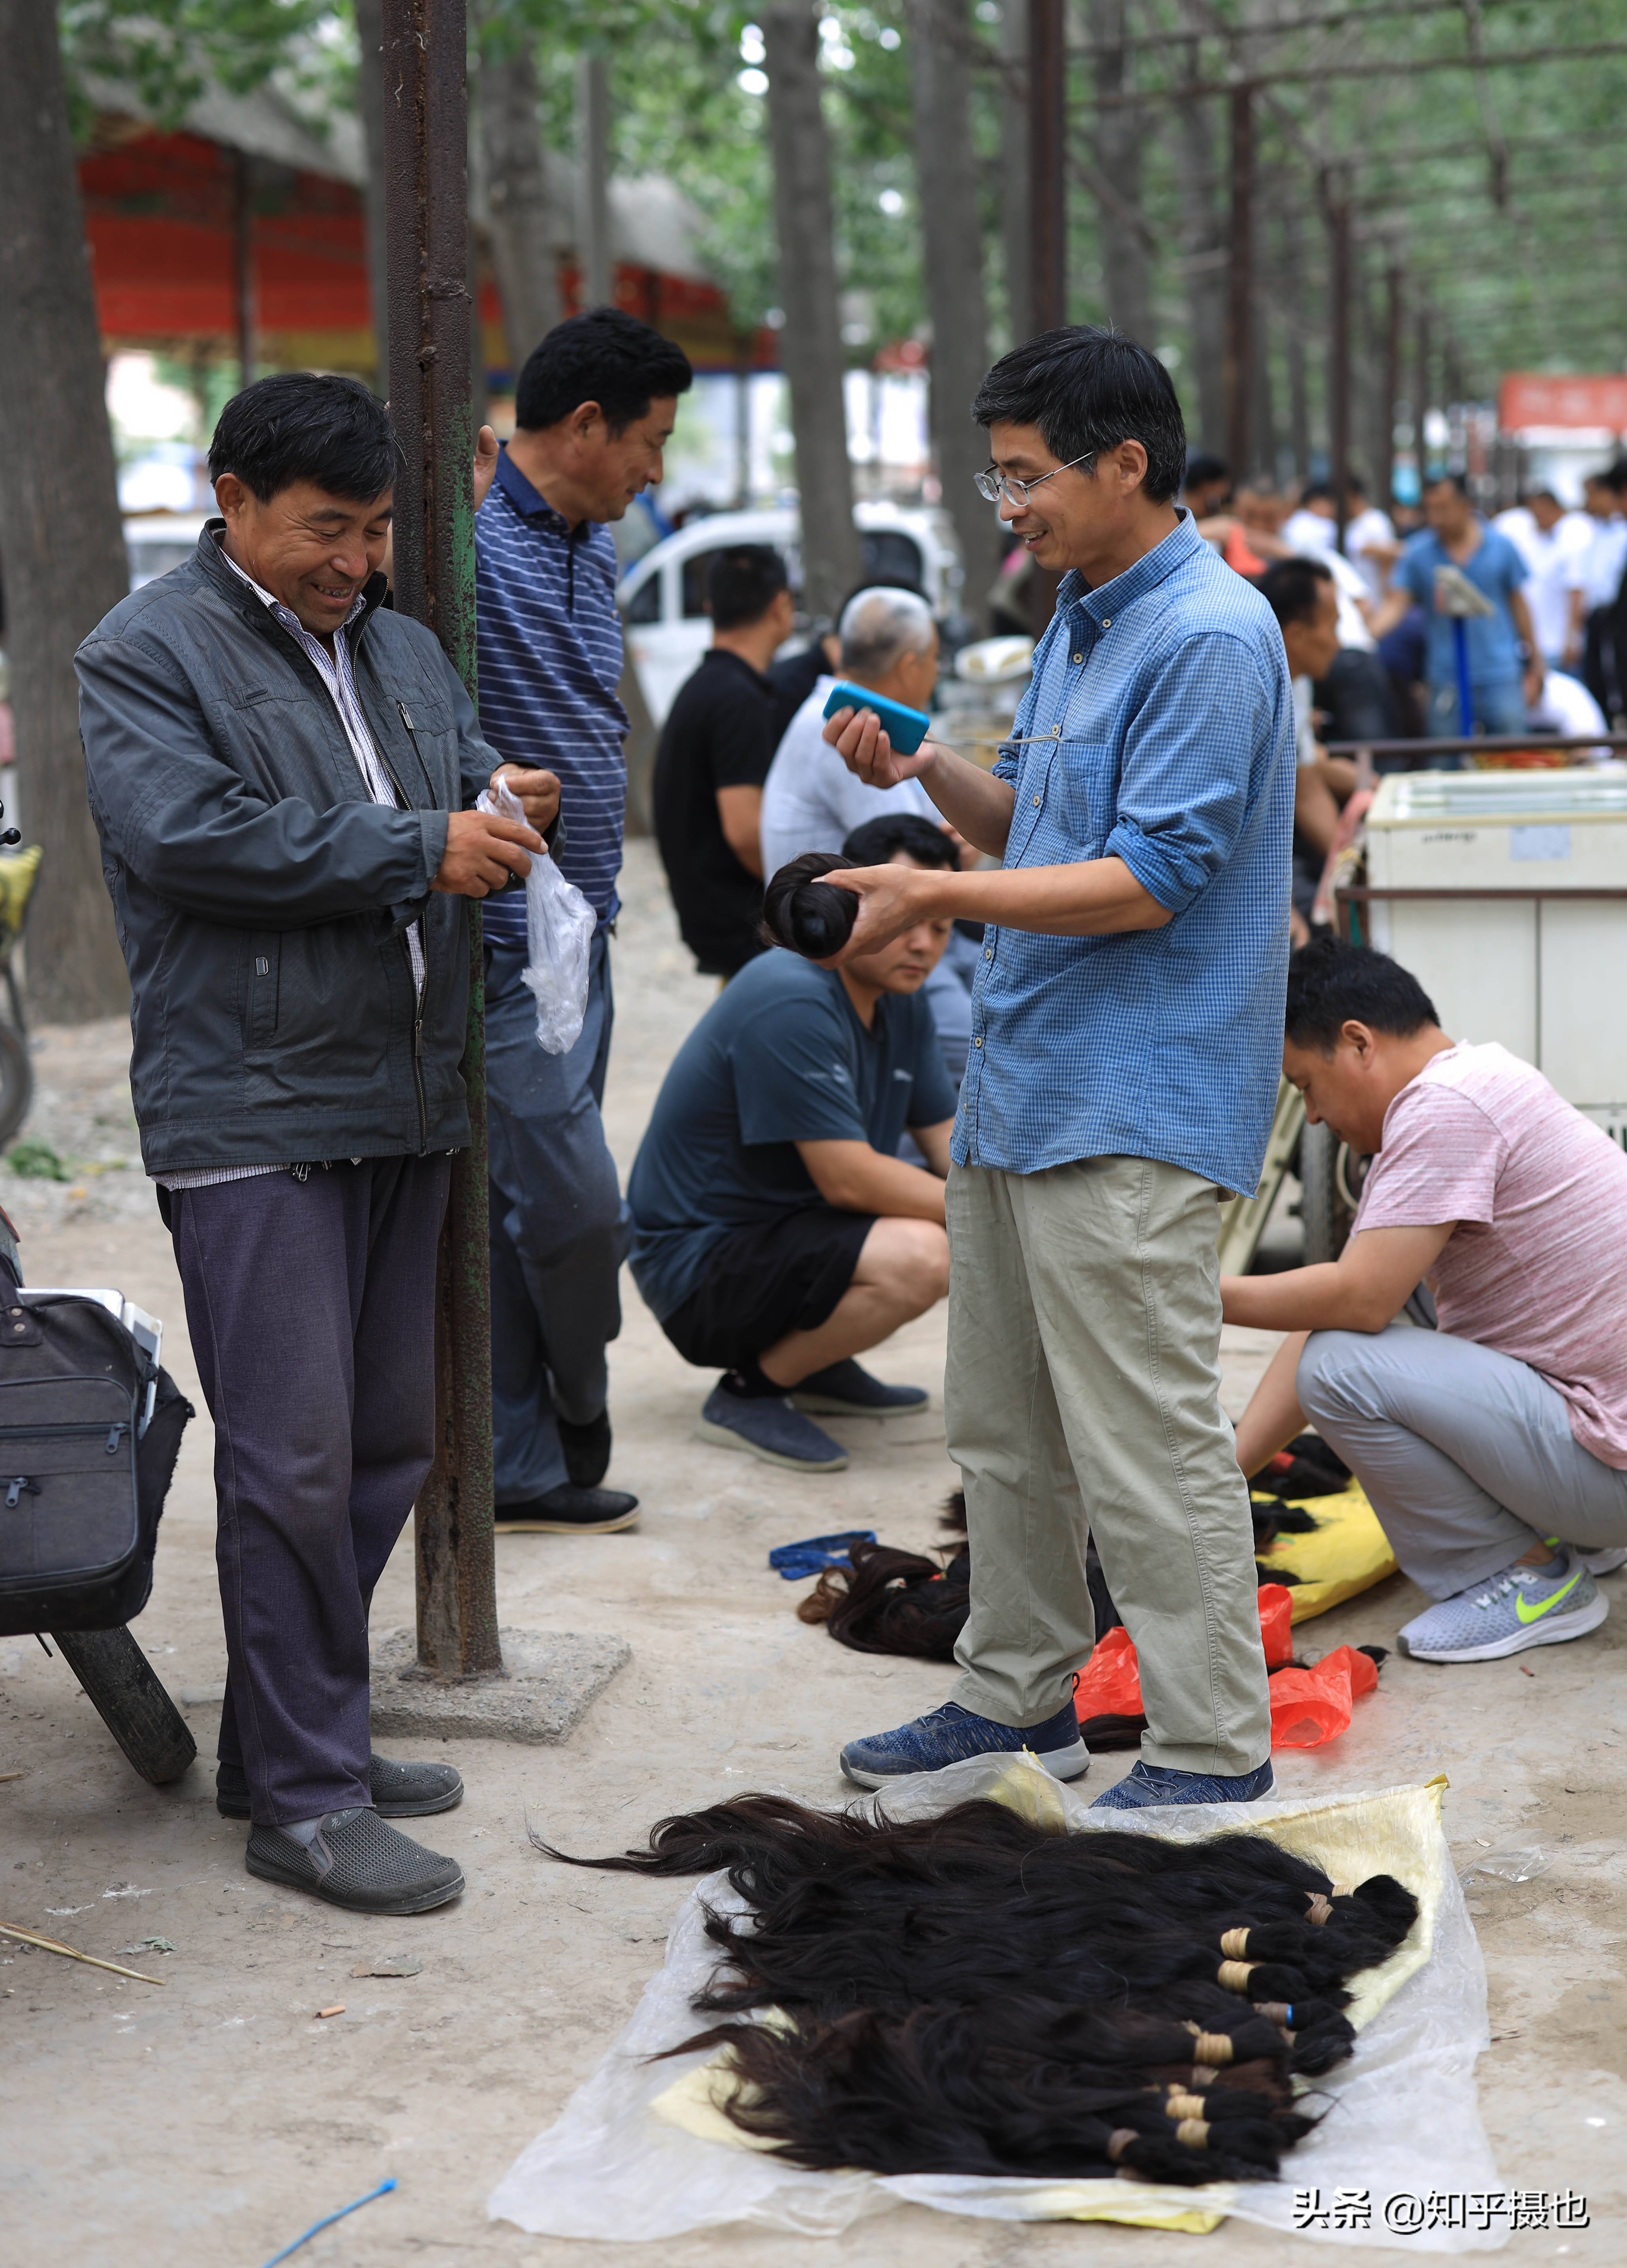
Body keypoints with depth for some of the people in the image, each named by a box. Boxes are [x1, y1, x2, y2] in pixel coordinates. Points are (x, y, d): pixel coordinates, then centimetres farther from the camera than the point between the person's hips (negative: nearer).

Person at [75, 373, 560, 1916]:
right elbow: (184, 833, -19)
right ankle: (302, 1801, 0)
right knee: (294, 1458, -8)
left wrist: (504, 808, -1)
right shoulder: (146, 656, -5)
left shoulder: (399, 648, 18)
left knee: (387, 1441, 12)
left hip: (404, 1106, 8)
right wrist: (418, 849, -17)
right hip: (251, 1119, -8)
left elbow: (471, 784, 25)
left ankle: (296, 1736, 25)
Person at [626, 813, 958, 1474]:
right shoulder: (791, 1002, -24)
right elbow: (847, 1179, -26)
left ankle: (816, 1364, 13)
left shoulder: (900, 1001, 6)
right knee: (917, 1257, -31)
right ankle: (749, 1390, -11)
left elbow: (949, 1140, 7)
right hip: (697, 1264, -10)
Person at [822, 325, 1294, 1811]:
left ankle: (1215, 1757, 5)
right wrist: (925, 769, 3)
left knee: (1149, 1450, -5)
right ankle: (1020, 1699, 31)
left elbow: (1151, 879, -21)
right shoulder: (1080, 617, 16)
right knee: (1003, 1429, 18)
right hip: (1017, 1081, 10)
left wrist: (938, 895, -23)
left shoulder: (1212, 638, -16)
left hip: (1130, 1114, -10)